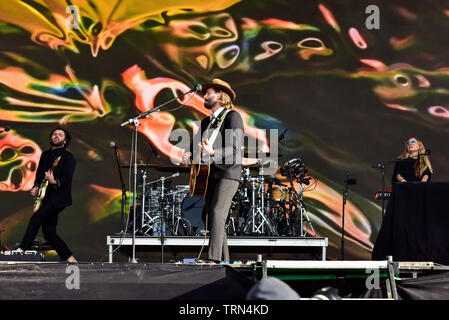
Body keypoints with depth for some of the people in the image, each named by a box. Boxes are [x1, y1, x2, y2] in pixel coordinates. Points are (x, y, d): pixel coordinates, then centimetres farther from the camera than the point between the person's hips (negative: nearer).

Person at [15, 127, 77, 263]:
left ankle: (21, 249, -23)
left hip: (59, 197, -8)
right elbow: (39, 175, 23)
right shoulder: (45, 155, 18)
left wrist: (54, 182, -32)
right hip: (46, 198, 8)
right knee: (49, 232, 3)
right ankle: (69, 258, 12)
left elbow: (67, 180, -14)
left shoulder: (68, 157, -3)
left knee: (36, 217, -23)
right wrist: (36, 187, 3)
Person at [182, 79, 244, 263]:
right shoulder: (206, 122, 20)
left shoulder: (233, 117, -5)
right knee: (208, 217, 5)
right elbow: (195, 146, 22)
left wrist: (212, 153, -32)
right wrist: (188, 155, -2)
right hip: (210, 175, 8)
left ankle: (213, 259, -28)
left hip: (228, 173, -8)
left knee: (217, 214, -21)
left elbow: (235, 150, -15)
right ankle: (224, 261, 12)